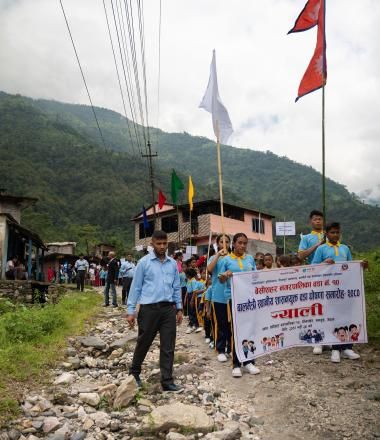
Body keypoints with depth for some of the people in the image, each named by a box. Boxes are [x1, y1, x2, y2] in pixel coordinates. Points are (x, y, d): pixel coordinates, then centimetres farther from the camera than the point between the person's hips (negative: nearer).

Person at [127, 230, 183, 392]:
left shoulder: (173, 263, 9)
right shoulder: (144, 262, -2)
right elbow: (136, 287, -1)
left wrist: (179, 308, 12)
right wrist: (131, 311, -3)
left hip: (168, 308, 3)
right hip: (149, 308, -3)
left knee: (168, 347, 3)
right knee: (143, 343, 11)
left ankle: (167, 381, 11)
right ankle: (134, 373, 33)